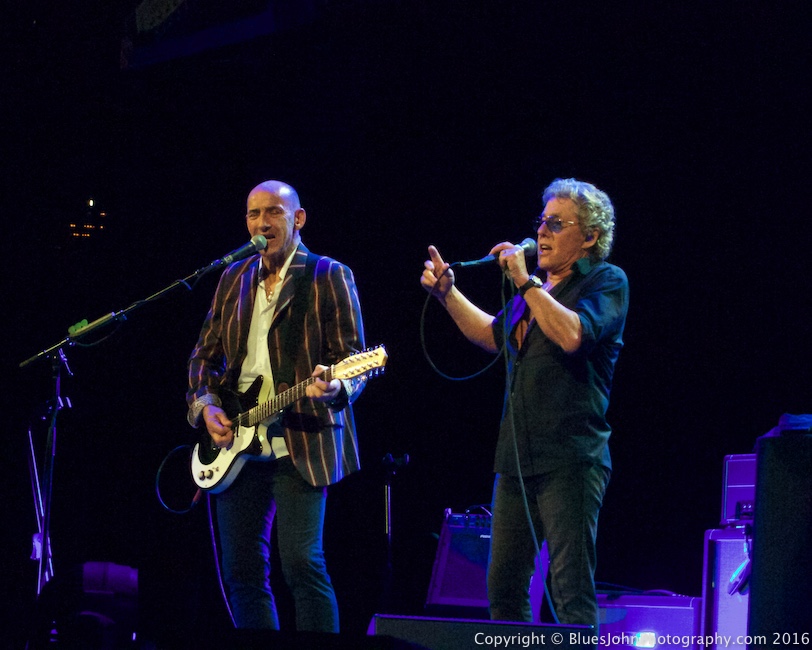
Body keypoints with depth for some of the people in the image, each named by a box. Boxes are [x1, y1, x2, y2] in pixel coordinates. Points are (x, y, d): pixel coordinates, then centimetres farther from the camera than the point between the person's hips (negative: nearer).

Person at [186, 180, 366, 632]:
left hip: (302, 442, -6)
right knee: (242, 568, 5)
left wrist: (335, 387, -27)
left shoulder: (329, 276, 0)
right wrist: (207, 405, 2)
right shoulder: (234, 279, 16)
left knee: (302, 561, -15)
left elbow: (353, 357, -5)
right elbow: (206, 354, 19)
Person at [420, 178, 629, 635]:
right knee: (504, 585, 11)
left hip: (569, 459, -8)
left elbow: (573, 335, -23)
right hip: (517, 459, 9)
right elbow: (493, 335, 33)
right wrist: (448, 293, 27)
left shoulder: (607, 281, -4)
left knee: (572, 588, -11)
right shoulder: (538, 285, 19)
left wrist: (525, 282, -16)